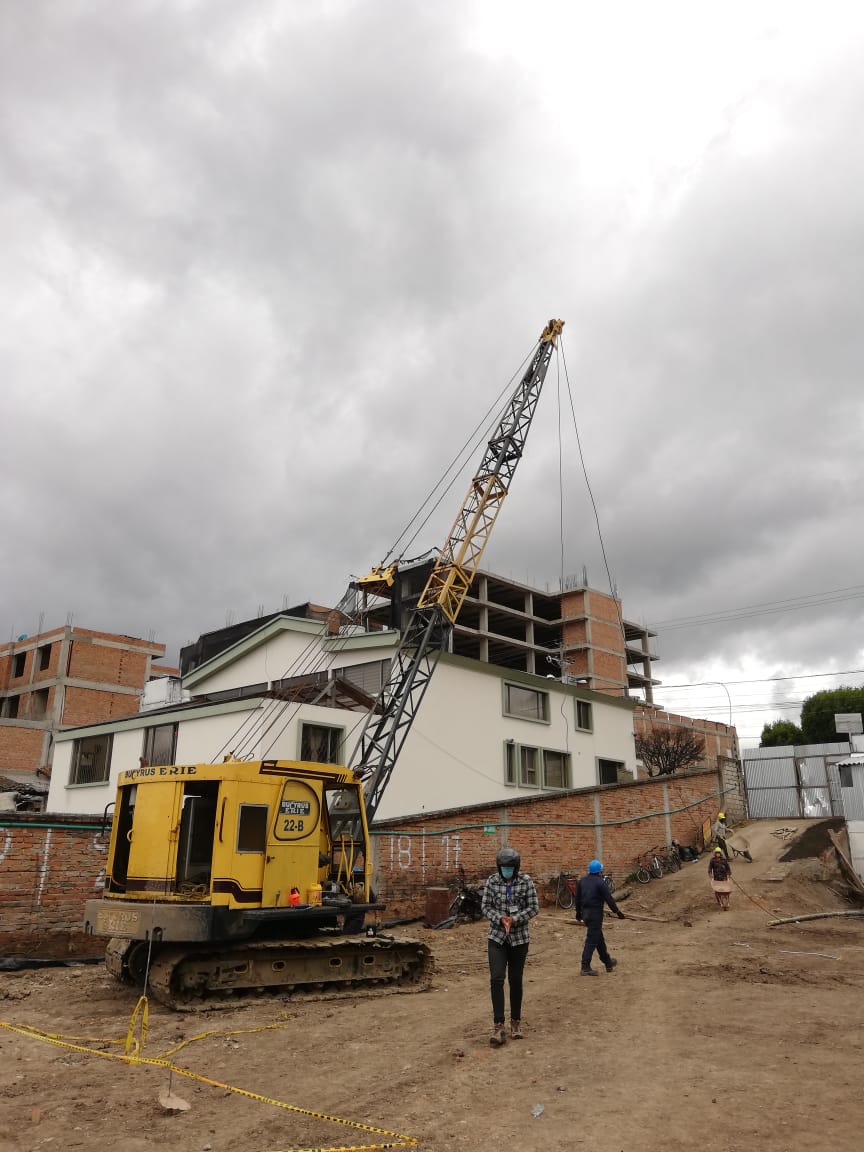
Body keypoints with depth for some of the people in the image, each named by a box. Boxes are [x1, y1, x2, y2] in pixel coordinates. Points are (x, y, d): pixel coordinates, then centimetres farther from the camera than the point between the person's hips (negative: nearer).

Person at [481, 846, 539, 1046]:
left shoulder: (526, 881, -6)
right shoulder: (492, 881, -3)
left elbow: (534, 907, -6)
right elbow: (485, 907, -1)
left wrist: (514, 919, -18)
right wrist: (500, 919, -19)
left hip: (519, 937, 0)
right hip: (496, 937, 0)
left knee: (515, 980, 10)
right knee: (496, 979, -11)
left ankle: (516, 1022, 26)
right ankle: (498, 1026, -6)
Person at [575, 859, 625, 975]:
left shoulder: (582, 881, 9)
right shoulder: (600, 882, -13)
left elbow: (577, 898, 15)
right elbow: (609, 899, -13)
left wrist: (578, 912, 25)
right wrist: (617, 911, -3)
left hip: (585, 913, 8)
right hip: (595, 914, -8)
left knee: (599, 938, 20)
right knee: (592, 940, -5)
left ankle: (607, 962, 34)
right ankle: (585, 968, -6)